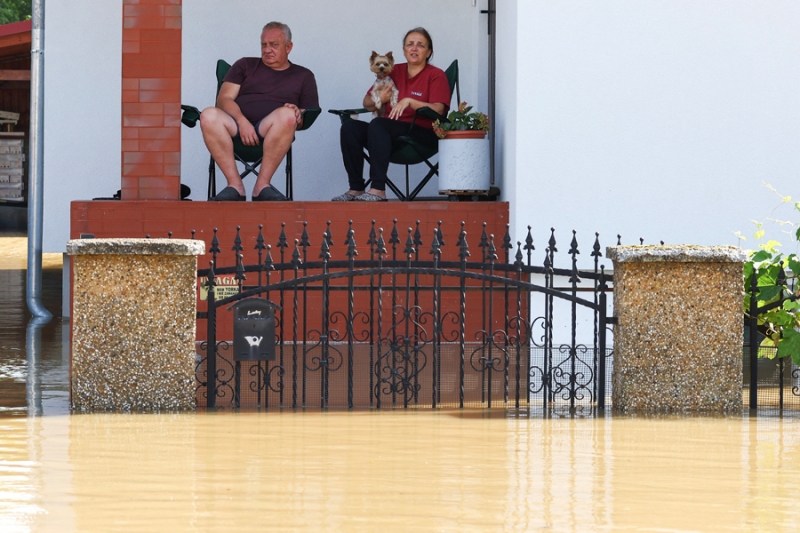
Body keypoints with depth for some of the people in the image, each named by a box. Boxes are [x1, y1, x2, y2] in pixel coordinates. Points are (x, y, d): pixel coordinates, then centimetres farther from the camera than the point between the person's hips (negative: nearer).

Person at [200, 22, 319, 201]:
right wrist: (242, 121, -10)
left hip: (271, 131, -1)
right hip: (237, 123, 1)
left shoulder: (303, 76, 24)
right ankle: (235, 185, -34)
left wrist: (298, 115, -11)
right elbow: (224, 98, 11)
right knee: (209, 116, -33)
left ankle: (262, 185, -33)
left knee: (287, 114, -37)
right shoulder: (245, 65, 25)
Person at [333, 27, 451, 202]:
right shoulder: (394, 71, 20)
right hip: (390, 135, 6)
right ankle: (356, 189, -23)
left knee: (377, 124, -33)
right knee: (349, 127, -19)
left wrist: (409, 101, -22)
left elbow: (438, 110, -11)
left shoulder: (436, 76, 4)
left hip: (422, 136, -6)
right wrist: (379, 99, 2)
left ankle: (378, 190, -40)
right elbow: (367, 102, 25)